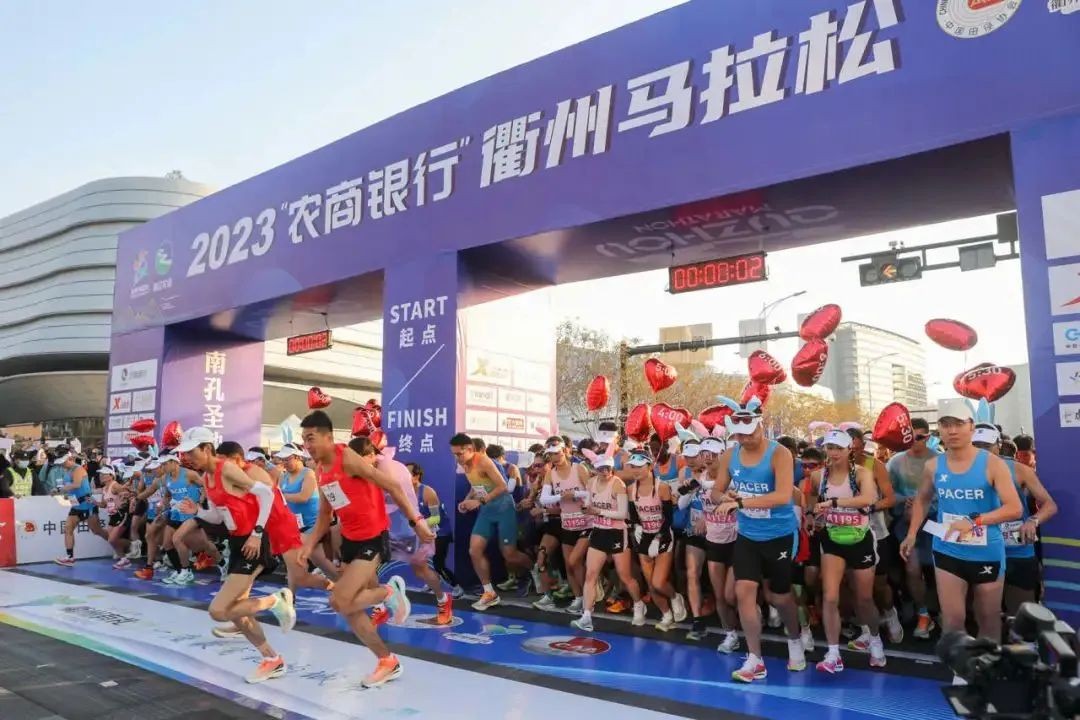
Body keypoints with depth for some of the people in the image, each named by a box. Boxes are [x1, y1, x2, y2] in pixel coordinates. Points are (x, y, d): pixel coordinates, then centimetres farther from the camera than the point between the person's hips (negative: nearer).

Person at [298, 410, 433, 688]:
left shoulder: (348, 458, -17)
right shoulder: (320, 471, 8)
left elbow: (391, 486, -16)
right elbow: (325, 515, 18)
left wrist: (415, 520, -16)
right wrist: (310, 543, 2)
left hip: (373, 538, -9)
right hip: (349, 539, 9)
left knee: (340, 602, -18)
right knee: (351, 609, 10)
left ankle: (390, 592, 7)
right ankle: (388, 662, 25)